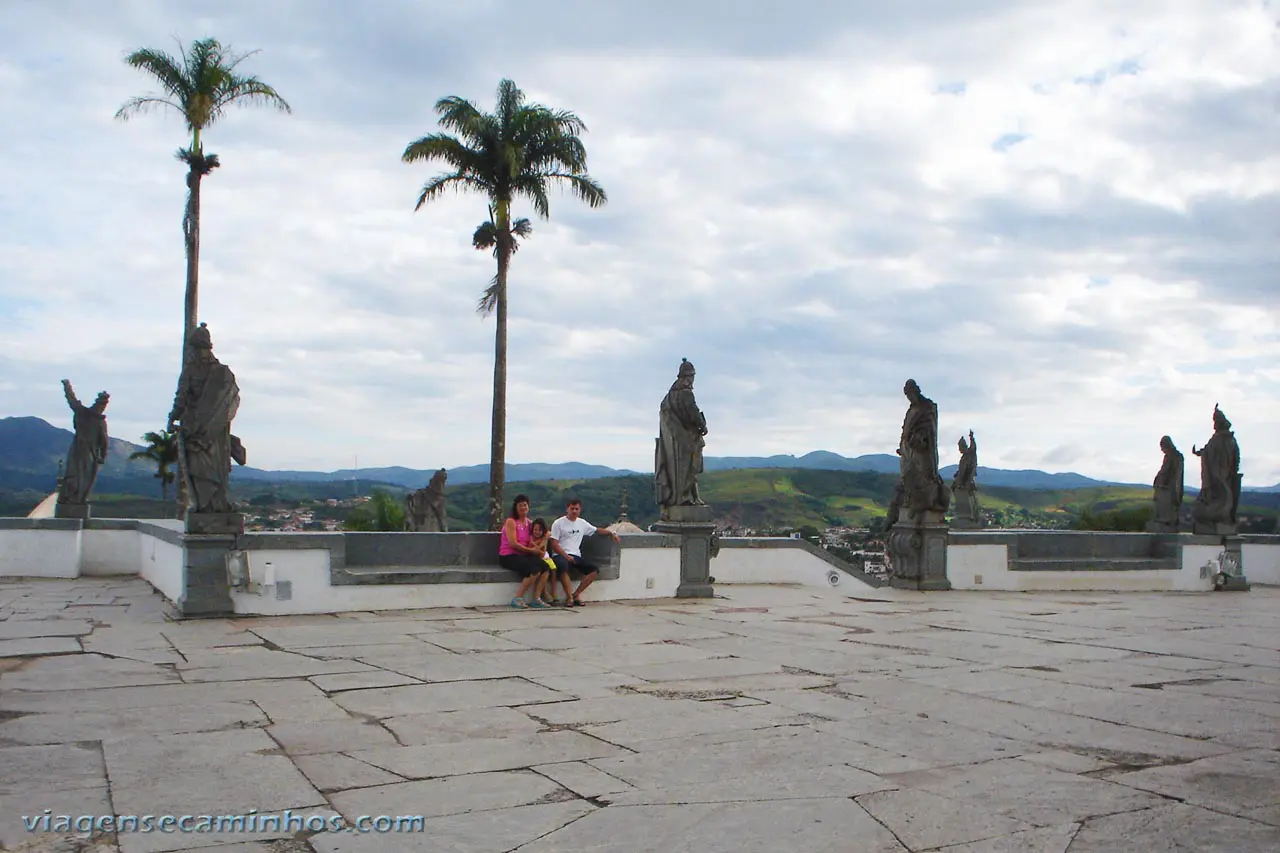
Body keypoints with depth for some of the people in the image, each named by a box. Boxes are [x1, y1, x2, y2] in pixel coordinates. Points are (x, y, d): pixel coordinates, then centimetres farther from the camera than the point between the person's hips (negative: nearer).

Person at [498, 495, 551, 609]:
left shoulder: (529, 523, 15)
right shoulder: (511, 522, -7)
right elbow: (513, 544, -14)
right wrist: (530, 550, -11)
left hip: (523, 555, 7)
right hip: (508, 556, -7)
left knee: (544, 567, -19)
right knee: (535, 570, -27)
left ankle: (536, 599, -15)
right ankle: (517, 599, -16)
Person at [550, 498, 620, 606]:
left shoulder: (582, 523, 16)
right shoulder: (558, 523, 0)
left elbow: (597, 530, 26)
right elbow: (554, 544, -5)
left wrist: (612, 533, 11)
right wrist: (566, 556, -15)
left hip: (576, 556, 6)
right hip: (560, 555, -6)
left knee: (594, 570, -13)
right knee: (563, 566, -39)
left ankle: (576, 594, -10)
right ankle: (569, 597, -26)